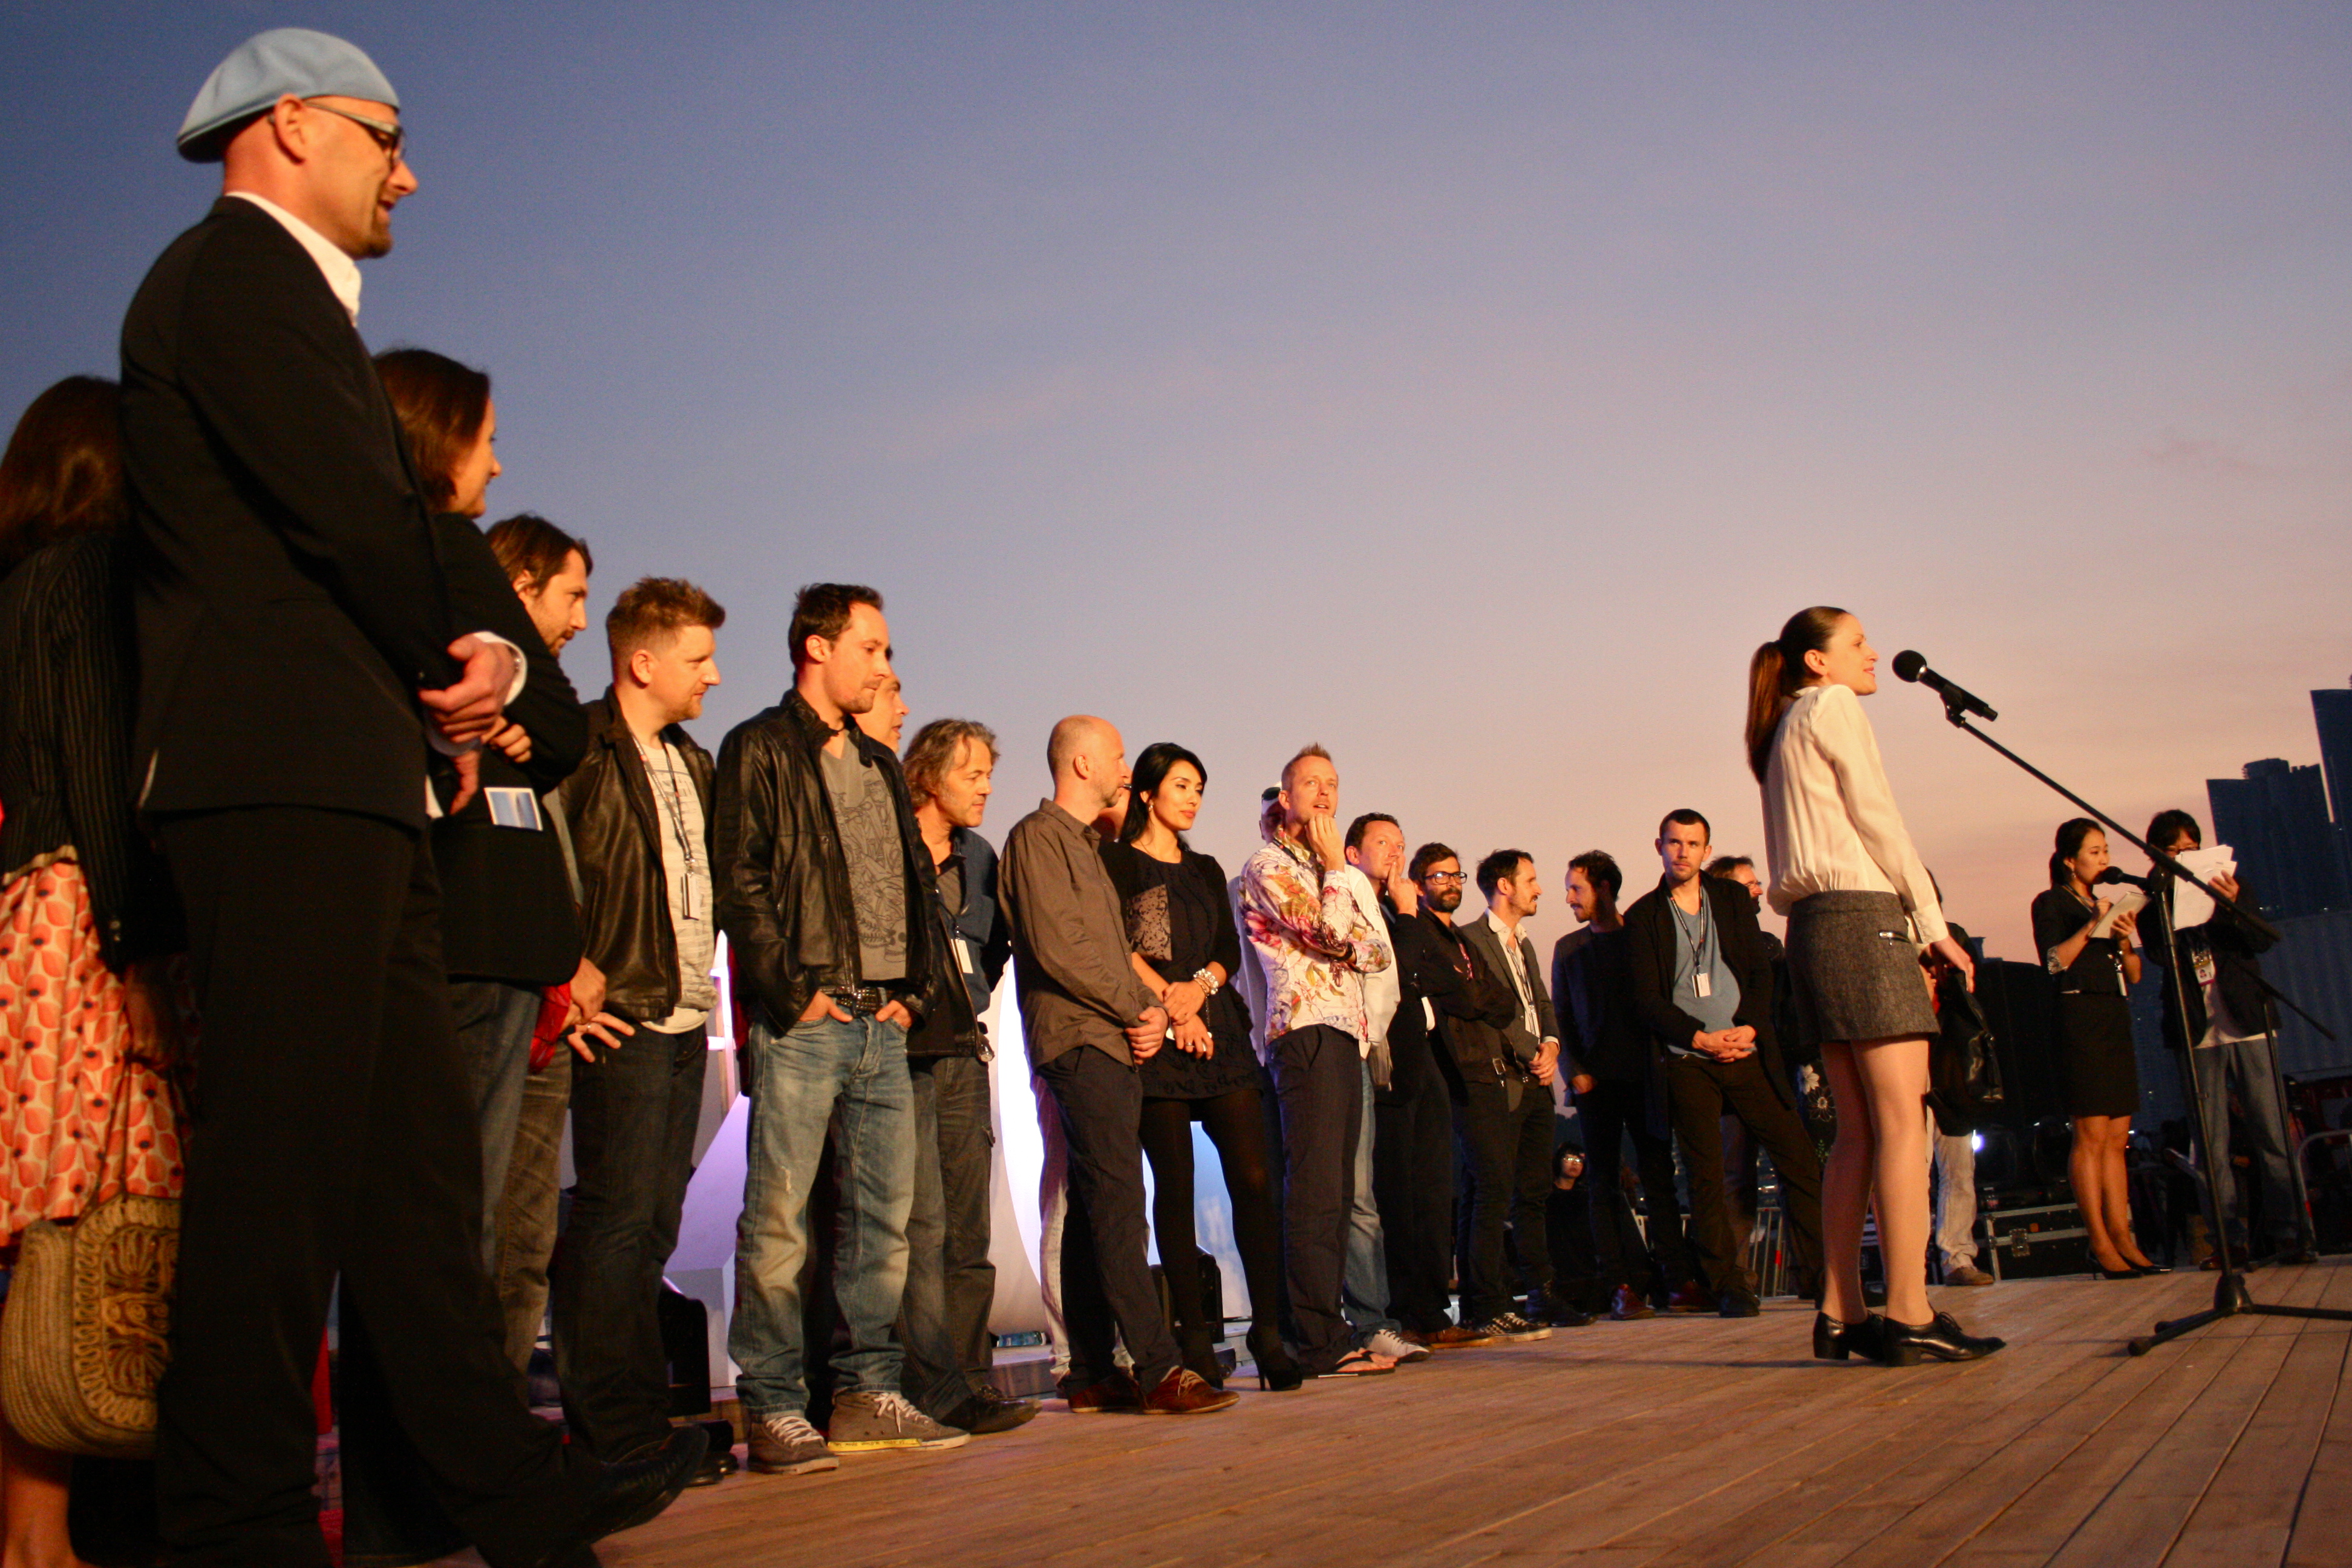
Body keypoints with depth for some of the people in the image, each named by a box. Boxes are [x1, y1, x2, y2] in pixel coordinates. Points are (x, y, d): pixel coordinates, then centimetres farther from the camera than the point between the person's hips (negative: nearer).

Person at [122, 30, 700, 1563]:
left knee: (417, 1154, 9)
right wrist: (456, 678, 1)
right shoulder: (238, 272, -2)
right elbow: (349, 516, -14)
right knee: (287, 1153, -8)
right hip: (289, 774, -10)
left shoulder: (281, 294, 28)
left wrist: (468, 660, 1)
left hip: (353, 792, 10)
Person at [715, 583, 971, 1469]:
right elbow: (740, 883, -8)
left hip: (883, 1023, 7)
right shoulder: (761, 749, 0)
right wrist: (791, 990, -13)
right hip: (804, 1023, -7)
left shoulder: (881, 766, 22)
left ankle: (869, 1395, 15)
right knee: (778, 1218, -5)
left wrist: (914, 988, 9)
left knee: (886, 1214, 7)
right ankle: (772, 1409, 3)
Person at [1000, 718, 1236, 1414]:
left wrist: (1150, 1014, 5)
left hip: (1115, 1043, 9)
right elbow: (1058, 949, -15)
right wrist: (1140, 1009, -8)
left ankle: (1091, 1374, 11)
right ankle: (1160, 1372, -15)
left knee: (1093, 1210, 8)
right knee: (1119, 1205, -13)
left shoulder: (1086, 845, 25)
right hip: (1078, 1040, -9)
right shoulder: (1038, 837, -5)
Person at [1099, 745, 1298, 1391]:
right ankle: (1194, 1337, 3)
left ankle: (1268, 1330, 1)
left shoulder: (1207, 870, 22)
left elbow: (1230, 951, 12)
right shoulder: (1117, 861, 5)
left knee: (1254, 1179, -4)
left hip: (1219, 1029, 5)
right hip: (1156, 1037, -5)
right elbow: (1118, 946, -6)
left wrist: (1200, 987, -7)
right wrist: (1169, 999, -11)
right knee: (1174, 1185, -3)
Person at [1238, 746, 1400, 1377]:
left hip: (1345, 1039, 9)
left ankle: (1327, 1339, 11)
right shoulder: (1267, 866, -1)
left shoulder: (1325, 874, 26)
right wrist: (1336, 867, -1)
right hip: (1307, 1035, -9)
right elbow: (1335, 935, -14)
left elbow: (1375, 952, 17)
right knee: (1315, 1195, -11)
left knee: (1335, 1198, 8)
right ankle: (1324, 1344, -10)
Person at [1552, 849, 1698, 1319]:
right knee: (1604, 1183, -2)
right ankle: (1621, 1286, -1)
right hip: (1596, 1081, 1)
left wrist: (1661, 1062, -5)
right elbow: (1561, 1016, 10)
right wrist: (1575, 1070, -4)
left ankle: (1677, 1280, 4)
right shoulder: (1569, 948, 13)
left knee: (1659, 1178, 0)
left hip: (1645, 1079, -1)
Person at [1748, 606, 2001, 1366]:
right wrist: (1934, 923, -3)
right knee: (1903, 1118, -10)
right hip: (1862, 914, -9)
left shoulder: (1785, 734, 25)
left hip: (1813, 925, 9)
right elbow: (1879, 822, -6)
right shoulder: (1832, 709, -1)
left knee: (1858, 1129, 7)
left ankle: (1841, 1312, 6)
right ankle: (1910, 1315, -13)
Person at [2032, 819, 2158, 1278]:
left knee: (2117, 1137, 4)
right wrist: (2092, 928, -17)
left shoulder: (2109, 906, 22)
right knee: (2092, 1134, -10)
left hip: (2116, 1022, 7)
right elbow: (2054, 962, -10)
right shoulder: (2051, 903, 3)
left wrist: (2124, 939, 0)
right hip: (2080, 1019, -7)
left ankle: (2123, 1239, 4)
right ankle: (2100, 1243, -9)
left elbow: (2134, 975, 18)